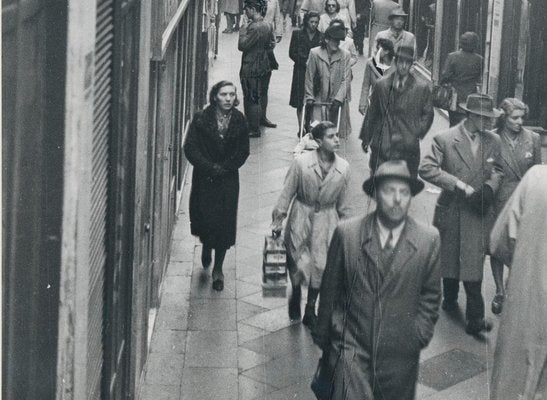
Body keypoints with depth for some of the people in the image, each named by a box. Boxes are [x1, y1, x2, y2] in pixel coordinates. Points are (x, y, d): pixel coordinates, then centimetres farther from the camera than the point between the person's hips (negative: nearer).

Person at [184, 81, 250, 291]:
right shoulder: (201, 119, -7)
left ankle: (218, 268, 13)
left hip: (228, 180, 1)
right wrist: (210, 168, -16)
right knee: (206, 218, 1)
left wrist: (223, 168, -11)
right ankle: (206, 248, 37)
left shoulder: (239, 121, -1)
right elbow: (190, 148, -9)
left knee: (225, 223, -1)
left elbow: (243, 152, 0)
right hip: (204, 179, -1)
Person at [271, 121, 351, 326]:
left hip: (327, 219, 2)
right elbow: (287, 192, -6)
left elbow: (343, 201, 4)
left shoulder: (343, 167, -9)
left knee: (321, 265, 4)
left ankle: (310, 309, 24)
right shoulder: (301, 162, -16)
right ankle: (296, 295, 37)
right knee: (299, 263, 5)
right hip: (301, 216, -2)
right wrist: (278, 220, -2)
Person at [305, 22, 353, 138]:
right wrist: (309, 97, 1)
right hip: (320, 100, 0)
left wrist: (338, 99, -13)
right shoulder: (315, 53, -2)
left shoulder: (345, 55, -1)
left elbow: (346, 80, -4)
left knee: (337, 131, 1)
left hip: (339, 101, 0)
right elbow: (309, 77, 3)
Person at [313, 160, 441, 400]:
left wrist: (420, 335, 1)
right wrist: (322, 336, 10)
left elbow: (430, 296, 7)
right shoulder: (346, 233, -6)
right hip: (352, 346, -1)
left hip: (400, 354, 2)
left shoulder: (429, 239, -3)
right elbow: (329, 289, 4)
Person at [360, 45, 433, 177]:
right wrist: (366, 137, 13)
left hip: (407, 146, -1)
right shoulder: (381, 85, 7)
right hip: (382, 145, 1)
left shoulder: (422, 88, 2)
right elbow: (372, 113, 12)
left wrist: (417, 133, -4)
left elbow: (428, 114, 9)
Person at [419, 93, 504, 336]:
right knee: (449, 259, 16)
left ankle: (475, 318, -6)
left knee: (473, 265, -8)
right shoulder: (445, 140, -9)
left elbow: (498, 171, 14)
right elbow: (426, 169, -17)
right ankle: (450, 299, 40)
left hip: (478, 213, 1)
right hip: (451, 211, -1)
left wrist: (490, 187, -9)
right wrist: (459, 184, -22)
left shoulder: (493, 141, 2)